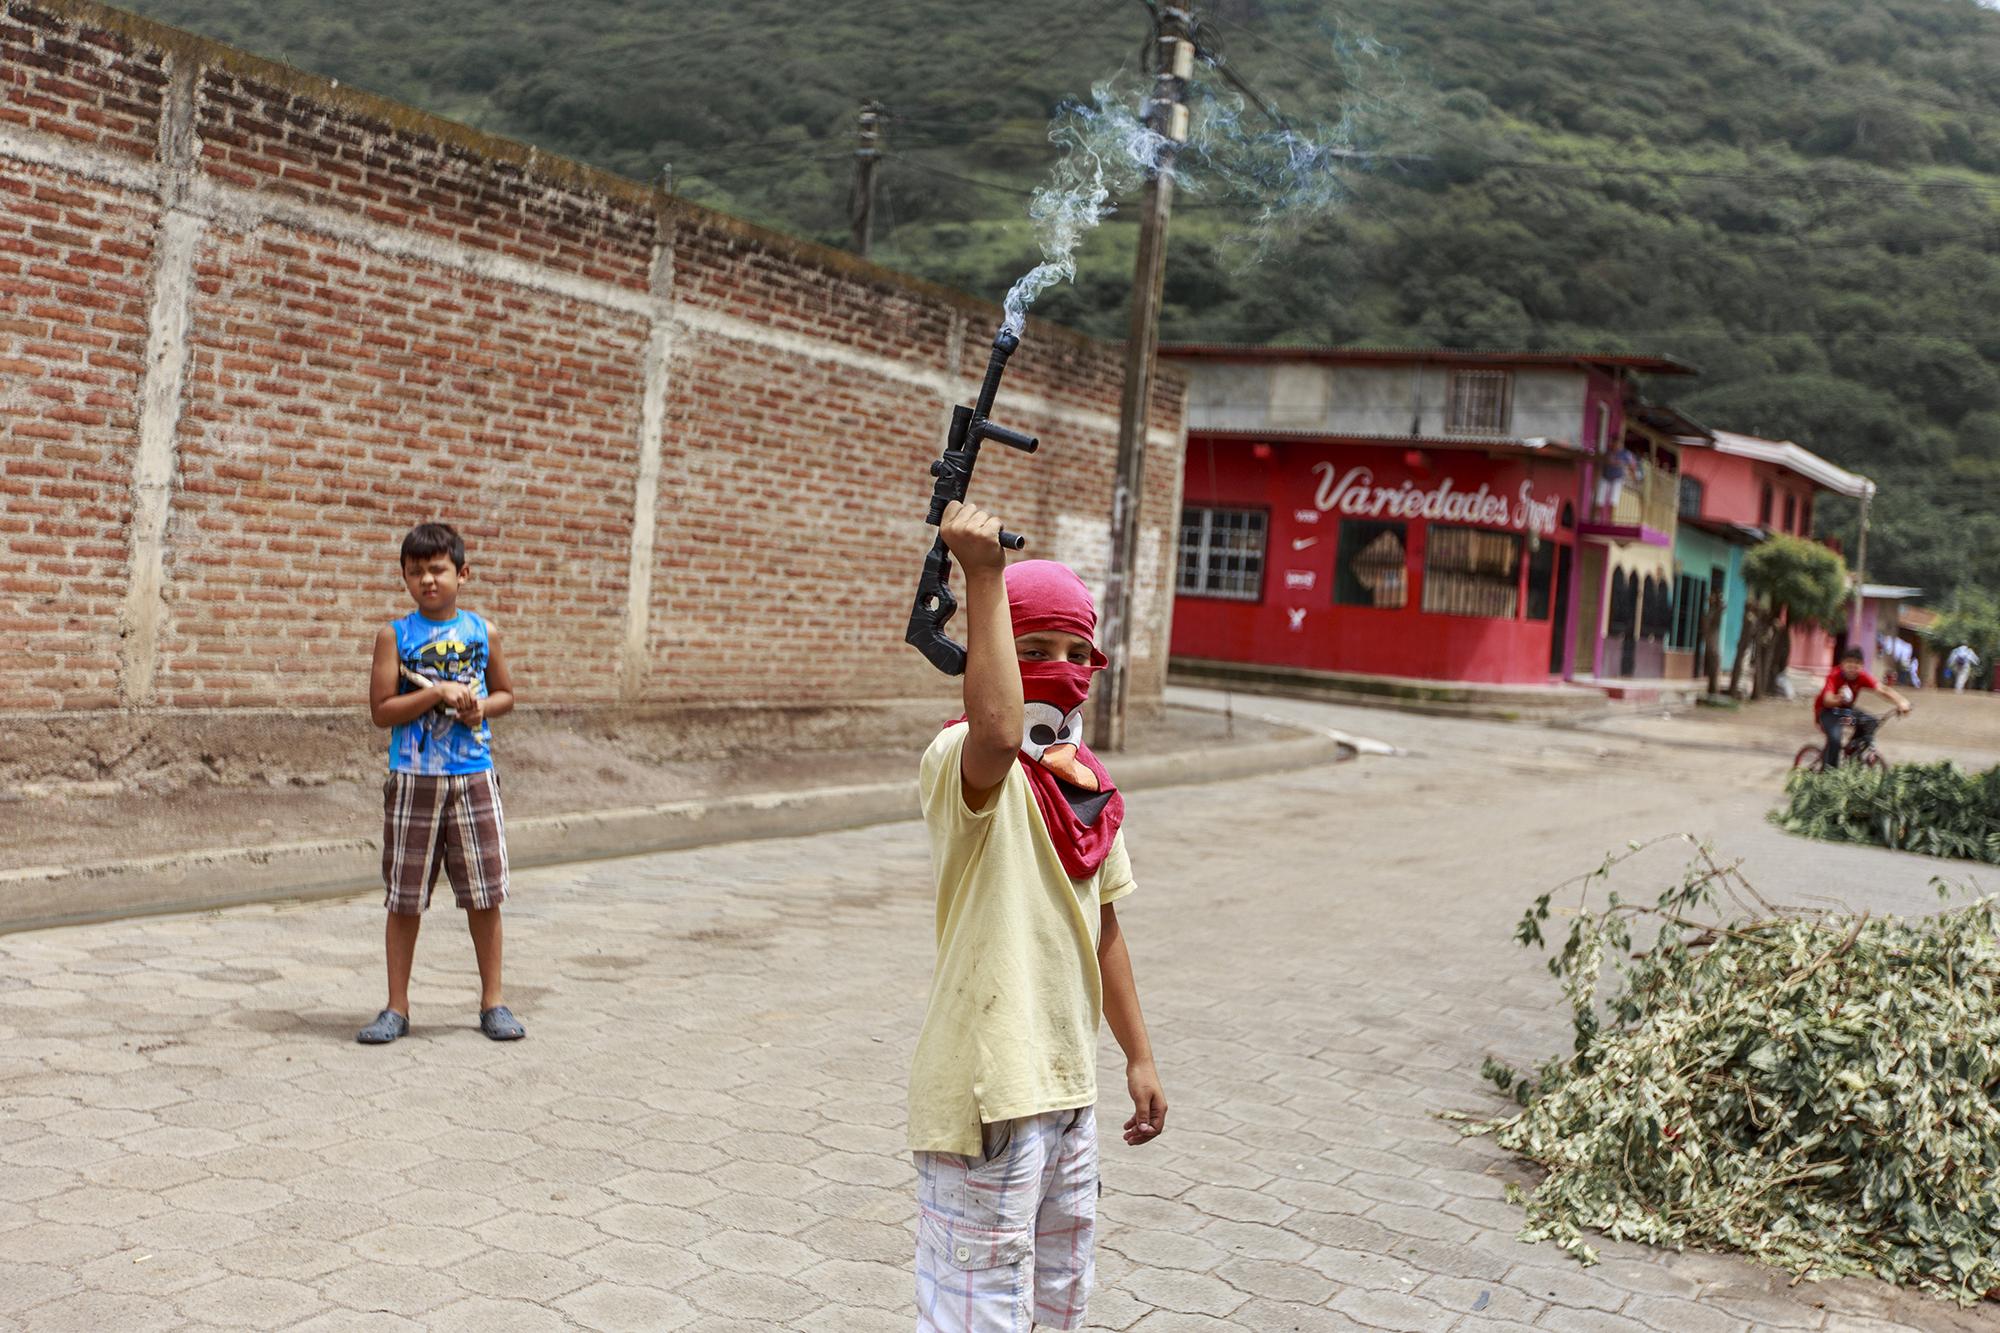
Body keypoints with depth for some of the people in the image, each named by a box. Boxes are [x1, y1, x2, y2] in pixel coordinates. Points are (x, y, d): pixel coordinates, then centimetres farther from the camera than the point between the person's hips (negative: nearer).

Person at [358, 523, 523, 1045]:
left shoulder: (482, 631, 5)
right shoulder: (395, 635, 0)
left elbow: (506, 692, 16)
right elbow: (381, 710, -5)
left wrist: (481, 708, -5)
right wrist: (437, 694, -15)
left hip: (474, 775, 1)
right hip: (413, 780, -1)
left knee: (484, 895, 5)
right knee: (404, 898, 6)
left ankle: (493, 1001, 17)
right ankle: (397, 1006, 17)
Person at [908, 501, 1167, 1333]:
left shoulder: (1093, 787, 9)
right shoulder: (964, 766, -16)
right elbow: (996, 736, -43)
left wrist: (1138, 1056, 20)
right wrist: (985, 574, -40)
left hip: (1068, 1086, 9)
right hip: (986, 1095, -8)